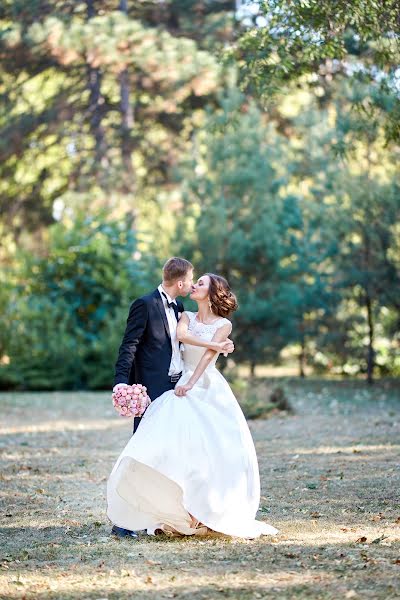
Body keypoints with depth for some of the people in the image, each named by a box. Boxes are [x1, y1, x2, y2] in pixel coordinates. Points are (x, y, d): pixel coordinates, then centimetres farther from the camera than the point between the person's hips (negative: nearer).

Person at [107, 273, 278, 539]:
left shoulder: (224, 324, 4)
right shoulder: (187, 317, 14)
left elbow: (208, 355, -9)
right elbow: (181, 335, -8)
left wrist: (190, 383, -21)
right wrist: (215, 345, -12)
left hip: (209, 388, -2)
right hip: (185, 386, 2)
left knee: (215, 449, -11)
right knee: (179, 447, -11)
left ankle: (213, 512, -1)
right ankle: (177, 515, -10)